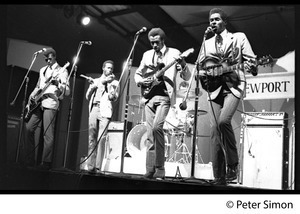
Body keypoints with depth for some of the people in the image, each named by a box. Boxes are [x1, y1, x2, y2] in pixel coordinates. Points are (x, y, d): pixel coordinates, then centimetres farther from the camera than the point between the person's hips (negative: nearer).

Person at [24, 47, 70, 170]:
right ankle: (30, 160, 11)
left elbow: (67, 92, -5)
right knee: (28, 129, 1)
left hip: (50, 104, -6)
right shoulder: (42, 70, 21)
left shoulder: (61, 71, 3)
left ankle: (46, 163, -1)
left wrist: (58, 84, -22)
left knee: (48, 134, -9)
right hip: (37, 103, 6)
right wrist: (30, 100, 16)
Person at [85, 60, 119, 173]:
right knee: (92, 138, -4)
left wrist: (110, 84, -5)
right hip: (94, 109, 3)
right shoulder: (95, 80, 24)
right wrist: (93, 87, 1)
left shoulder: (114, 82, 17)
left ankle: (98, 167, -14)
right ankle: (90, 166, -4)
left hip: (105, 110, -3)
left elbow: (114, 97, 3)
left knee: (101, 139, -13)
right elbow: (87, 97, 18)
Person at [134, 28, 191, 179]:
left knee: (156, 127, -22)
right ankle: (150, 170, 9)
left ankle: (159, 171, -12)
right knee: (150, 135, 2)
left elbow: (186, 77, -1)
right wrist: (141, 81, 2)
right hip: (149, 97, 5)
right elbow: (137, 74, 24)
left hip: (164, 97, -5)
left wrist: (182, 64, -20)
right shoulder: (147, 55, 16)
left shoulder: (174, 53, 3)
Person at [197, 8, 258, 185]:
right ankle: (219, 177, 0)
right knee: (215, 132, -5)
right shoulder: (207, 43, 18)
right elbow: (200, 66, 16)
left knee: (223, 121, -28)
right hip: (215, 89, 4)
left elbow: (251, 60, 5)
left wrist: (249, 66, -12)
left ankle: (233, 163, -8)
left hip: (234, 86, -3)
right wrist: (205, 74, -2)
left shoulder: (239, 37, 10)